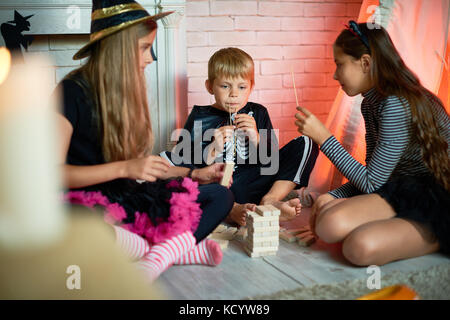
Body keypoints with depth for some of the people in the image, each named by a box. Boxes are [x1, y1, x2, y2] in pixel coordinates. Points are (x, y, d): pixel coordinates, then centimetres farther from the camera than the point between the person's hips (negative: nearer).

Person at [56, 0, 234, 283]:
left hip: (130, 199, 7)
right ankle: (179, 246, -20)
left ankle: (159, 256, -25)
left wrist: (195, 174, 11)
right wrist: (124, 168, -24)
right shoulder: (72, 92, -11)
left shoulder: (129, 93, 12)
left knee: (220, 195, -3)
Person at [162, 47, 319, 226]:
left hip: (251, 187, 2)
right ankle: (232, 209, -37)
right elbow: (185, 163, -2)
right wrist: (213, 150, -17)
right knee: (166, 159, -26)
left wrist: (255, 138, -8)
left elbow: (271, 159, 9)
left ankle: (270, 201, -23)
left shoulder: (257, 113, 14)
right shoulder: (200, 118, 7)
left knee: (305, 144, -4)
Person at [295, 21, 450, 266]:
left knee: (362, 247, -31)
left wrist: (324, 138, -15)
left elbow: (371, 183, -19)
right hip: (403, 191, 7)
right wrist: (333, 197, -3)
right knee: (328, 224, -18)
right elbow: (373, 174, 12)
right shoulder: (371, 102, 8)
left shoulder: (397, 105, -22)